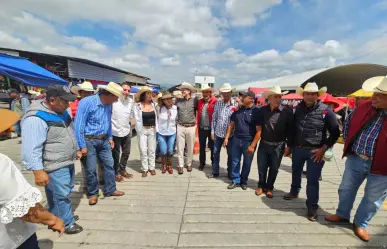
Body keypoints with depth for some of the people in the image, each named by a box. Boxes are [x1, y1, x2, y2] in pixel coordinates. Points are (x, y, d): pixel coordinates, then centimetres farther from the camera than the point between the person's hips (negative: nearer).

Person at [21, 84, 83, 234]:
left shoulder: (62, 112, 6)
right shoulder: (36, 119, -23)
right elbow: (31, 148, -24)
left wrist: (76, 150, 23)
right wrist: (38, 171, -25)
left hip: (68, 162, 9)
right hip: (55, 167, -9)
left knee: (65, 192, 22)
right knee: (61, 195, 5)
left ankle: (56, 219, 42)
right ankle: (67, 223, 25)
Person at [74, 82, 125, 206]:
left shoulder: (108, 105, 1)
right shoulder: (87, 102, -20)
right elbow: (79, 125, -19)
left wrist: (110, 137, 13)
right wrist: (82, 146, -18)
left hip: (103, 140, 7)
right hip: (89, 140, -6)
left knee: (109, 164, 11)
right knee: (91, 169, 5)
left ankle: (110, 190, 27)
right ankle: (92, 193, 26)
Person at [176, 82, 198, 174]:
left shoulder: (195, 100, -3)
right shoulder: (178, 101, 3)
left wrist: (196, 121, 4)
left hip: (191, 127, -1)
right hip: (180, 127, 1)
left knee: (190, 147, 12)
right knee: (180, 147, 4)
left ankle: (189, 164, 28)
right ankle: (180, 165, 16)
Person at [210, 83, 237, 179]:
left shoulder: (236, 104, -7)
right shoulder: (217, 104, 2)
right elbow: (214, 118, 4)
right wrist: (212, 131, 3)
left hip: (230, 134, -2)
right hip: (218, 133, 3)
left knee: (230, 154, 11)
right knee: (216, 153, 12)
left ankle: (230, 173, 28)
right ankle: (215, 172, 29)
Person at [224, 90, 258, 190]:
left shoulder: (256, 111, -11)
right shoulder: (238, 110, 3)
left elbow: (259, 130, -12)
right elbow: (231, 124, 11)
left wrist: (253, 145, -15)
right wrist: (226, 137, 5)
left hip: (249, 141, -4)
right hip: (236, 139, 4)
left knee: (247, 163, 11)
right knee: (235, 161, 11)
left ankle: (244, 181, 31)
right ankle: (236, 180, 26)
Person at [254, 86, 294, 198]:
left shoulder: (287, 111, -9)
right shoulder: (262, 110, -4)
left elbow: (290, 130, -5)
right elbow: (258, 128, 3)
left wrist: (288, 146, -5)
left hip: (278, 146, -1)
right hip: (264, 144, 1)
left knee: (274, 169, 12)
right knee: (261, 167, 11)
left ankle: (269, 188, 33)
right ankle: (261, 186, 33)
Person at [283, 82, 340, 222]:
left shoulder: (325, 110, -10)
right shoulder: (298, 109, 3)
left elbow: (335, 133, -7)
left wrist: (323, 148, -13)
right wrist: (290, 145, 9)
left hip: (314, 151, -4)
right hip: (297, 148, 5)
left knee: (312, 180, 2)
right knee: (296, 172, 21)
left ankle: (312, 207, 17)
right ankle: (294, 192, 45)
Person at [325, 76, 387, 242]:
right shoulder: (364, 106, -5)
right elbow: (348, 123, 12)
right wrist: (348, 144, 8)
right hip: (355, 159, 3)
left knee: (373, 198, 16)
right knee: (346, 189, 17)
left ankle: (360, 224, 38)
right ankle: (342, 215, 40)